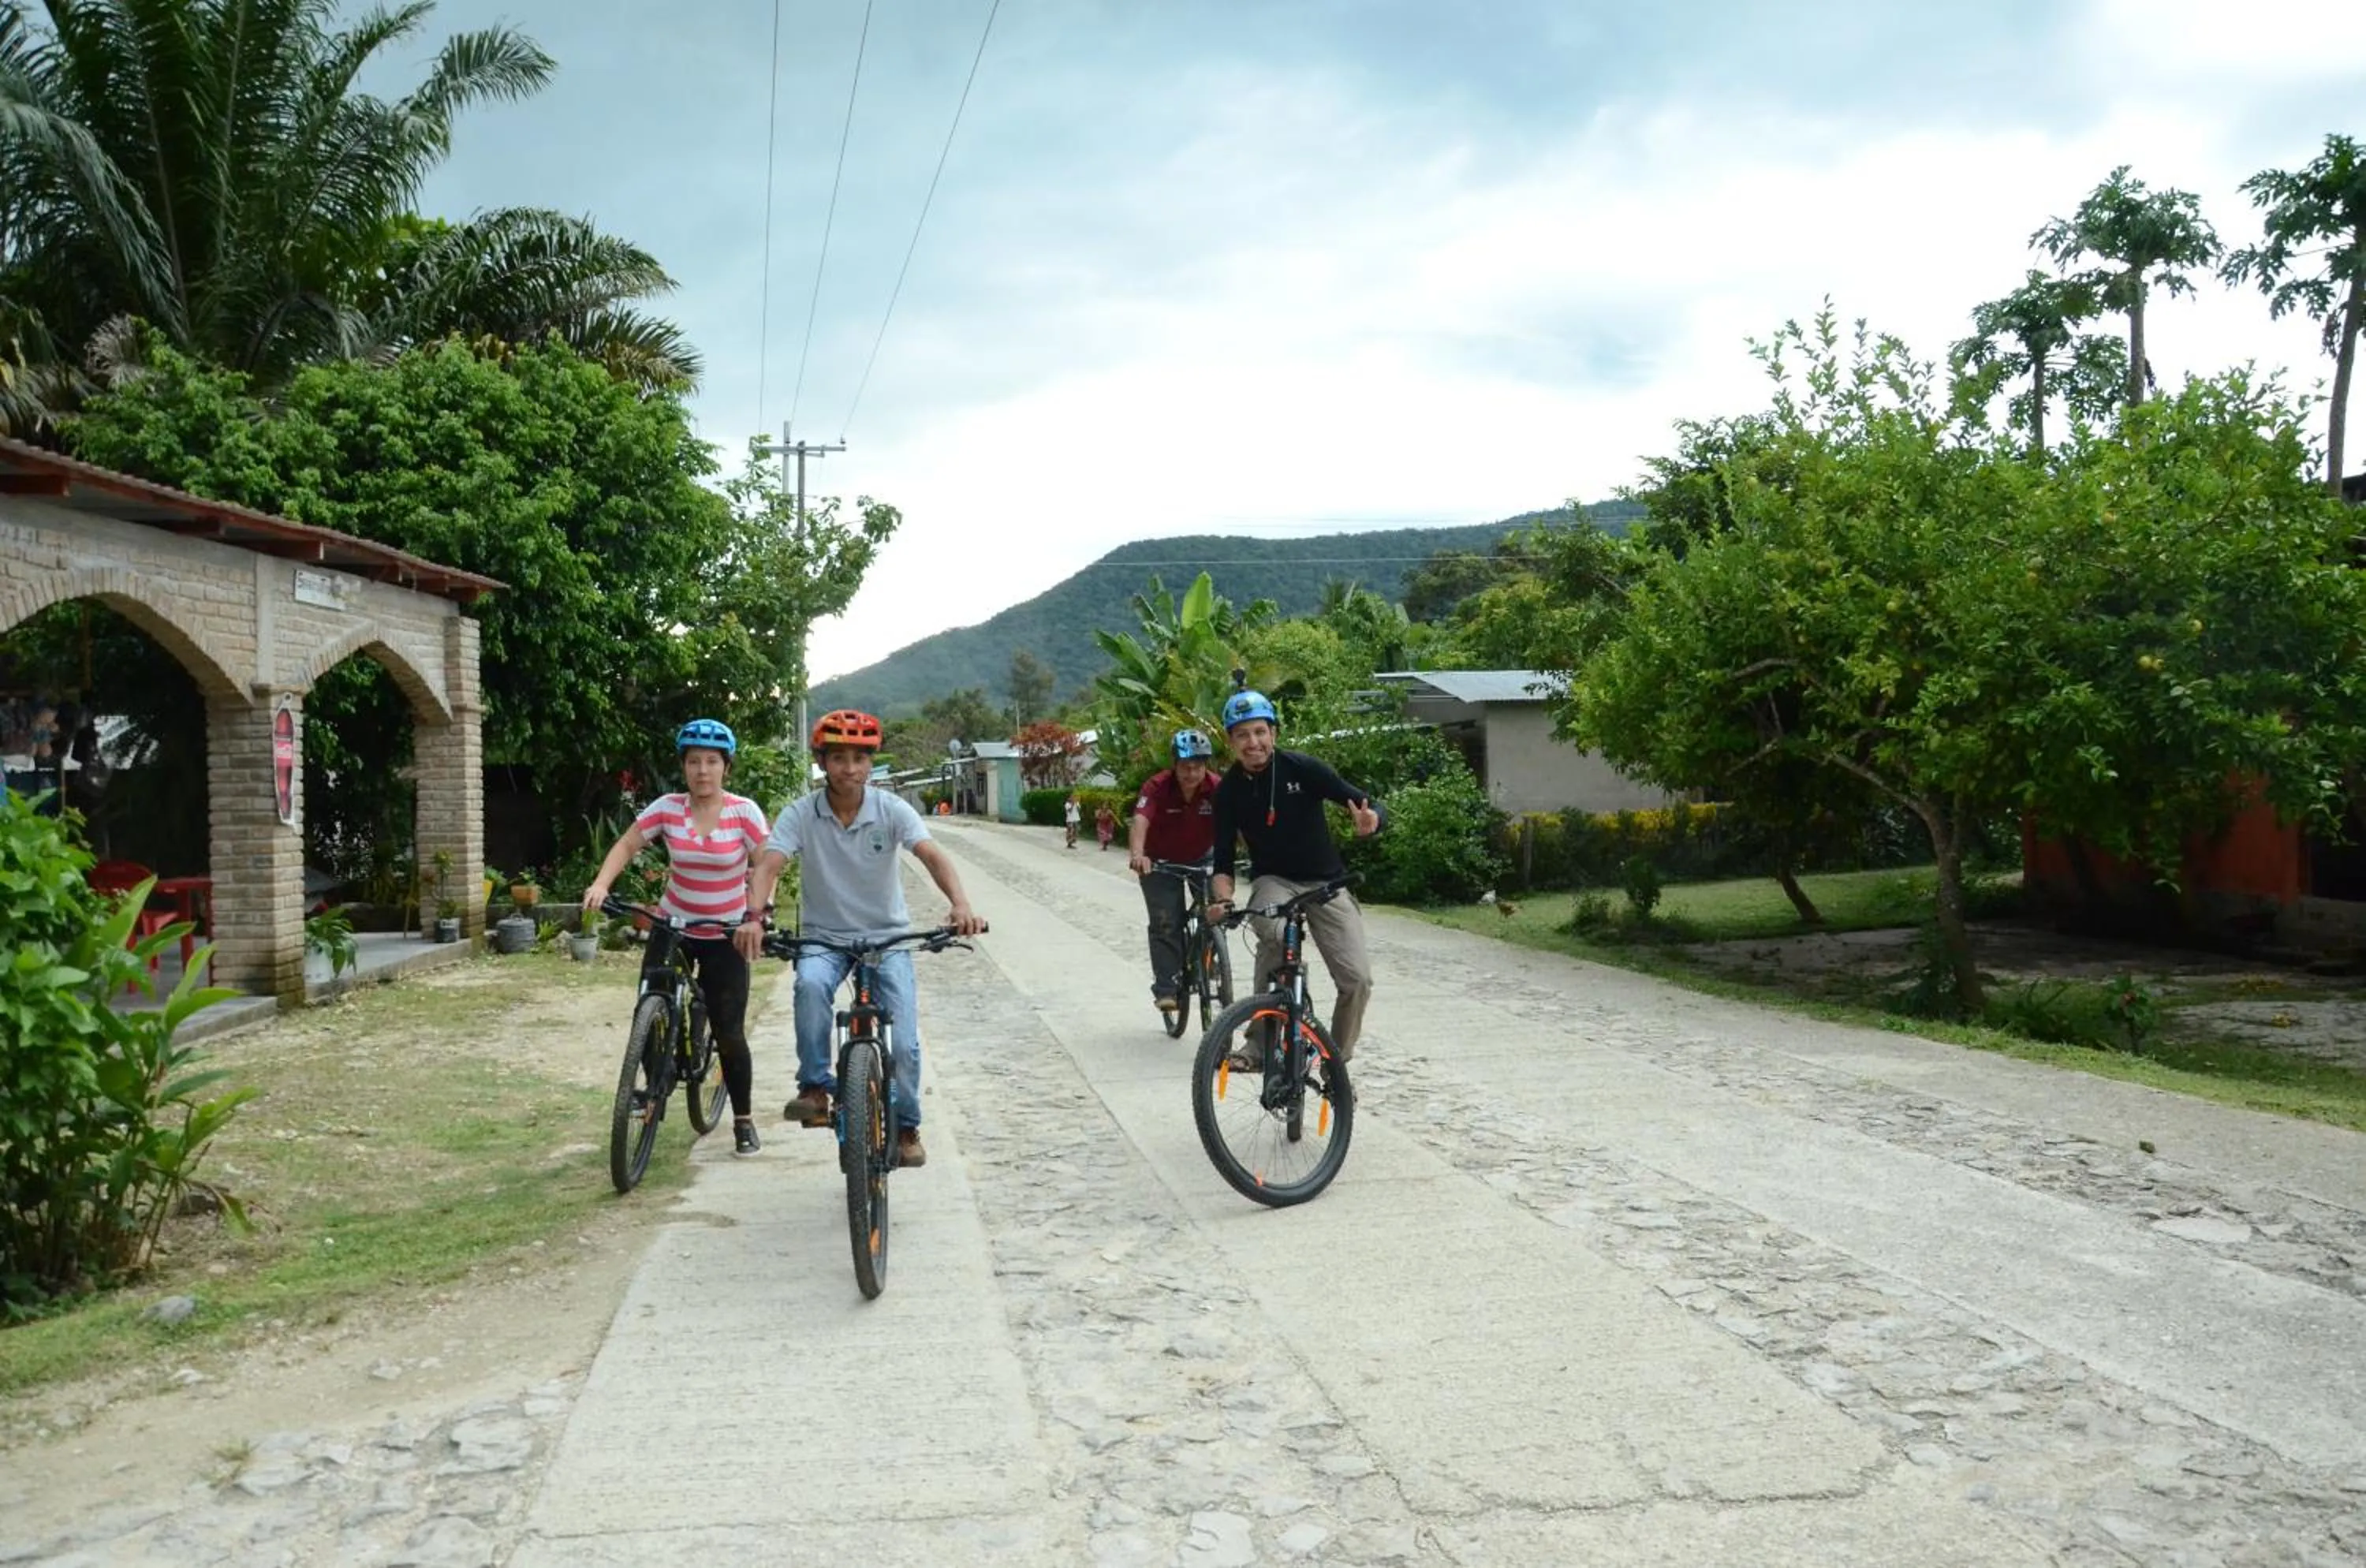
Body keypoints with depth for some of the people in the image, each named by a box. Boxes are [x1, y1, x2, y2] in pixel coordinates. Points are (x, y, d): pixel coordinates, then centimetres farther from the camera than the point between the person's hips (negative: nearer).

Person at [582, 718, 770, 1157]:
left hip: (725, 935, -2)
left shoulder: (744, 811, -12)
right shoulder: (667, 808, -6)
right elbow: (627, 845, -7)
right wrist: (600, 884, -25)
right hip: (672, 925, 2)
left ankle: (744, 1121, 16)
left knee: (729, 1033, -1)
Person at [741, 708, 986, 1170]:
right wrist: (754, 915, -42)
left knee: (903, 1043, -9)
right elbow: (769, 864, -22)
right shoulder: (799, 815, -9)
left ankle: (906, 1127, 16)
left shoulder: (892, 810, -10)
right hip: (824, 937, 0)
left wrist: (960, 903, -44)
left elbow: (932, 855, -25)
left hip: (887, 936, 0)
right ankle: (816, 1087, -18)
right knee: (811, 984, -35)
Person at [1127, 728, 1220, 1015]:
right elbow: (1140, 821, -43)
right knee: (1165, 924, -9)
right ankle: (1165, 988, 0)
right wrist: (1137, 854, -61)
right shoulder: (1157, 787, -28)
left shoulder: (1216, 788, -23)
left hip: (1202, 858, 2)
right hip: (1161, 862, -2)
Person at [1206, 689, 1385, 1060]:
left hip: (1326, 882, 0)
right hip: (1273, 881, 0)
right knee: (1275, 933, -36)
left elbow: (1368, 804, -11)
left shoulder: (1302, 768, -12)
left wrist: (1369, 821, -35)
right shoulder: (1228, 791, -6)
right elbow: (1223, 861, -4)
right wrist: (1223, 900, -25)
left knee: (1357, 979, -14)